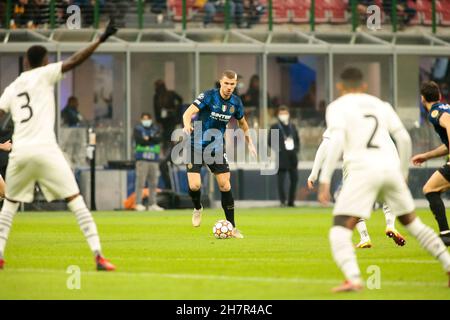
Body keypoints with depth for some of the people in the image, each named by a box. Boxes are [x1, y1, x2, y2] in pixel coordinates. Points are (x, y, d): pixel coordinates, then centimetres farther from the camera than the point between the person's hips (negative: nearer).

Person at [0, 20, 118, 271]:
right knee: (75, 200, -3)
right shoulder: (44, 74, 5)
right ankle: (98, 255, -12)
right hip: (45, 149, -4)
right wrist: (101, 39, -5)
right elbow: (75, 61, -5)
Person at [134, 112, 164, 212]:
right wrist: (152, 140, -8)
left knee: (153, 183, 5)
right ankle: (138, 203, -10)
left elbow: (158, 139, -4)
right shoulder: (138, 129, 5)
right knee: (140, 182, -10)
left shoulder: (156, 129, 14)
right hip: (142, 159, -4)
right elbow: (140, 140, -11)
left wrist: (148, 138, -13)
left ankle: (152, 204, 9)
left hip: (154, 160, 4)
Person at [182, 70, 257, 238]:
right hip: (197, 146, -4)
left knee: (225, 186, -2)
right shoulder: (208, 96, -17)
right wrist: (187, 124, -50)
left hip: (217, 147, 4)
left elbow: (242, 123, 20)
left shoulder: (236, 102, -1)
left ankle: (231, 227, 6)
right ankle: (197, 208, 19)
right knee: (194, 185, -15)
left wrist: (249, 143, 22)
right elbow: (188, 112, -29)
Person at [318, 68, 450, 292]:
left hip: (363, 171, -5)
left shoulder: (337, 107, 7)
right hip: (390, 168, 5)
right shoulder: (381, 105, 21)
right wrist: (403, 172, 27)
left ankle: (353, 279, -31)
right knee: (412, 223, 23)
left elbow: (337, 141, -10)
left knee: (340, 230, -6)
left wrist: (324, 179, -11)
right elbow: (404, 139, 15)